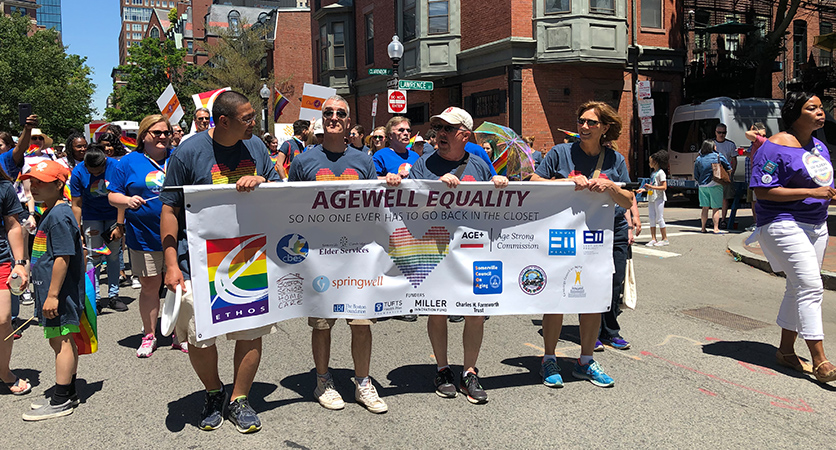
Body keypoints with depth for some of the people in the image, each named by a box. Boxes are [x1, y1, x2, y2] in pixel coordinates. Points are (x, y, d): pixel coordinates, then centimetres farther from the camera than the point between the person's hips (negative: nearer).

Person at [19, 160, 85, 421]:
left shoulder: (59, 216, -18)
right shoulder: (50, 214, 16)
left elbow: (63, 258, -22)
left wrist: (53, 295, -22)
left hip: (59, 293, -10)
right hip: (54, 292, 10)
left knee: (61, 342, -4)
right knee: (63, 341, 15)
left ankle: (61, 402, 3)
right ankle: (69, 394, 25)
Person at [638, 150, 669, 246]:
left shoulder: (660, 172, -9)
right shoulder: (653, 173, 17)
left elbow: (664, 187, -16)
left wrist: (651, 187, -22)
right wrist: (644, 189, 12)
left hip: (659, 198, -8)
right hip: (651, 198, 8)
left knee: (659, 218, -5)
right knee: (651, 218, 5)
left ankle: (665, 239, 3)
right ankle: (653, 239, 8)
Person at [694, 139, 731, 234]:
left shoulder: (698, 159, 3)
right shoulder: (718, 156, -5)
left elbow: (696, 176, 6)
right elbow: (729, 168, 6)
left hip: (702, 186, 4)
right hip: (715, 185, -4)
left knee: (705, 208, 12)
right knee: (715, 208, 0)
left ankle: (703, 228, 15)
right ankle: (716, 229, -2)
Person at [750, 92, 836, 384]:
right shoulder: (776, 147, -13)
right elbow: (762, 191, -19)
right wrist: (811, 192, -22)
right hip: (785, 225, -9)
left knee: (800, 288, 12)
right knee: (810, 287, -14)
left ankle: (786, 350, 23)